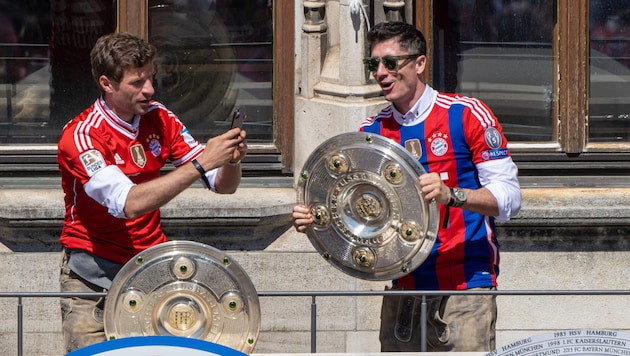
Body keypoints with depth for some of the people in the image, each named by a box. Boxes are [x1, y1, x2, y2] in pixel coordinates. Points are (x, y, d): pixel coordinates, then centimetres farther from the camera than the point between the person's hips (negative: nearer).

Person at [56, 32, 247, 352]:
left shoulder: (157, 118, 2)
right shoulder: (80, 137, -16)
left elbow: (223, 185, 4)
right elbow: (129, 203, -31)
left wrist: (231, 160, -19)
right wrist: (200, 164, -33)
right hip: (95, 274, -4)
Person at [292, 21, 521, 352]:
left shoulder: (467, 115, -3)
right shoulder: (371, 131, 12)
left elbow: (508, 196, -8)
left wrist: (450, 195, -26)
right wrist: (314, 219, -9)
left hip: (465, 288, -4)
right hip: (403, 291, 5)